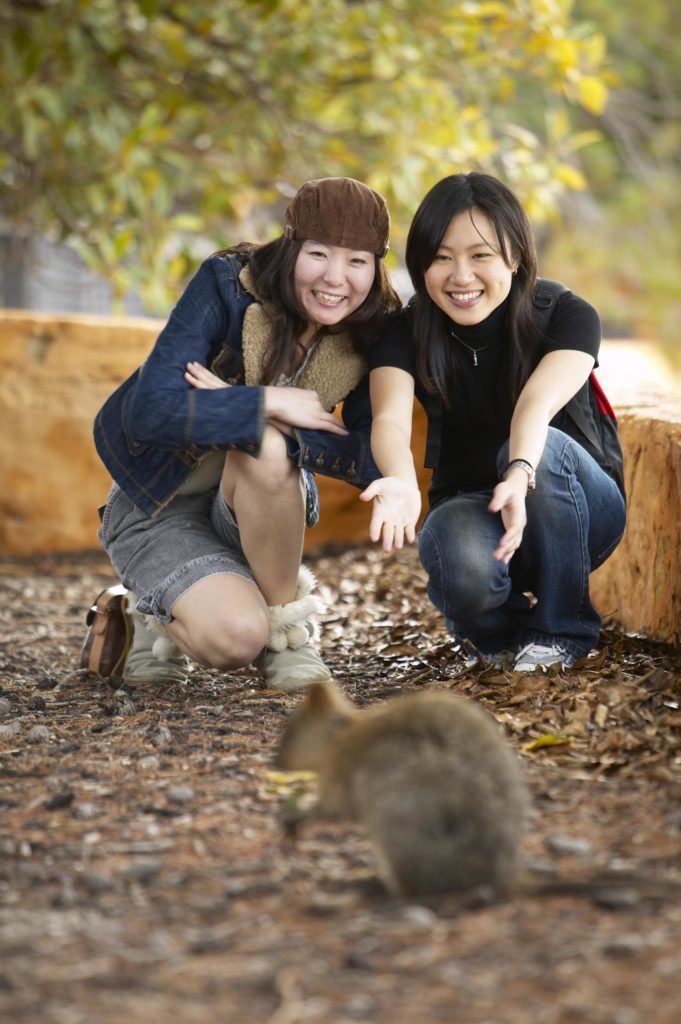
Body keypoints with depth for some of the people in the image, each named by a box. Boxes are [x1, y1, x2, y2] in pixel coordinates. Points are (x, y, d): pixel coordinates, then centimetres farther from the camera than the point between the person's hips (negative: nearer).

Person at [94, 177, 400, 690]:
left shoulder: (371, 335, -11)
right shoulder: (226, 285, -21)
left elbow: (370, 462, -20)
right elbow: (150, 410, -31)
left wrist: (268, 426, -31)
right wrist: (268, 405, -33)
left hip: (253, 509, 3)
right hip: (158, 506, -3)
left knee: (266, 448, -34)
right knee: (235, 636, -29)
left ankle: (288, 633, -13)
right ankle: (155, 617, 8)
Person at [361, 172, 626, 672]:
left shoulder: (567, 315, -16)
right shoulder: (406, 333, -11)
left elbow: (538, 404, -36)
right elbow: (390, 417, -31)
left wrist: (520, 475, -58)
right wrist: (402, 483, -55)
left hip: (578, 511, 0)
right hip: (468, 505, 0)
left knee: (543, 447, -36)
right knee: (464, 564, -37)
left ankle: (558, 631, -15)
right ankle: (496, 632, 1)